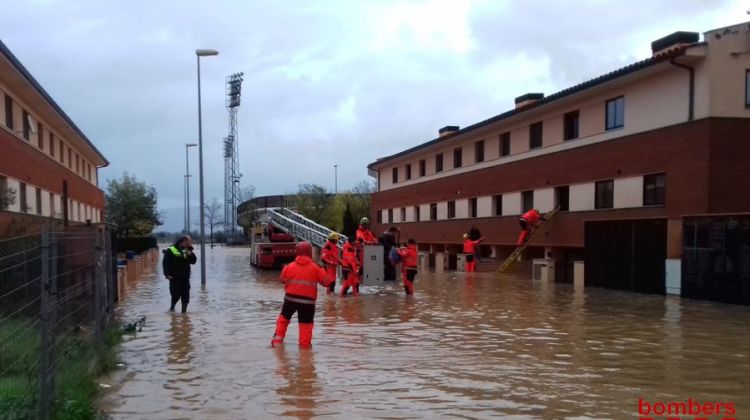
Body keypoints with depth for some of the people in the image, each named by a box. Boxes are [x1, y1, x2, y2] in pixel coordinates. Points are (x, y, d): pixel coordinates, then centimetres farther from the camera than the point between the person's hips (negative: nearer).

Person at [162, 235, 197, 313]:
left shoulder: (187, 251, 8)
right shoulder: (170, 250, -8)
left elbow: (193, 261, 4)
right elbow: (165, 263, -9)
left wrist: (190, 253, -13)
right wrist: (168, 274, -16)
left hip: (185, 278, 5)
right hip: (175, 277, -5)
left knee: (185, 295, 3)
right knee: (176, 294, -4)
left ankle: (184, 310, 13)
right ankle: (172, 307, 23)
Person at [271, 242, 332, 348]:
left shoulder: (290, 266, 0)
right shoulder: (315, 267, -6)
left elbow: (282, 279, 14)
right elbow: (326, 282, -3)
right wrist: (322, 271, 12)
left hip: (290, 298, 2)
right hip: (308, 300, -2)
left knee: (284, 317, 21)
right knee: (306, 324, 7)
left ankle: (278, 338, 19)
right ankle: (304, 344, 8)